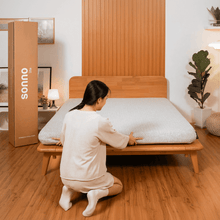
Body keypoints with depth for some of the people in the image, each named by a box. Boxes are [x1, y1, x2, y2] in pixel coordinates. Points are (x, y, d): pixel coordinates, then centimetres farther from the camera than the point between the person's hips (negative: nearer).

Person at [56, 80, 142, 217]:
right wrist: (129, 139, 20)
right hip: (87, 179, -5)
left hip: (65, 177, 5)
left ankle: (69, 190, 9)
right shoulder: (100, 122, -21)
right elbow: (119, 142, -3)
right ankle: (97, 193, -7)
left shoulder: (69, 115, -5)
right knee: (119, 185, 21)